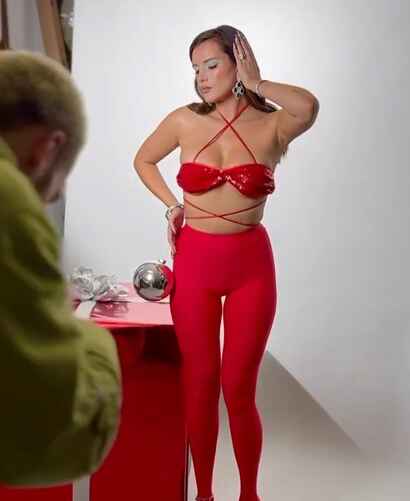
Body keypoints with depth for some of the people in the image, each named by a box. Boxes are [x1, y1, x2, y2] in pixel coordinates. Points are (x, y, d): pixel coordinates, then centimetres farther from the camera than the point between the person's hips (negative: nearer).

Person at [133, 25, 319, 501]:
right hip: (194, 262, 2)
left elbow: (309, 106, -30)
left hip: (251, 265, -1)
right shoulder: (185, 120, 0)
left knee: (238, 390, 3)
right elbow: (143, 160, 17)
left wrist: (255, 83, -15)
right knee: (199, 384, 8)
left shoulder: (272, 125, -6)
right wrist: (172, 205, 3)